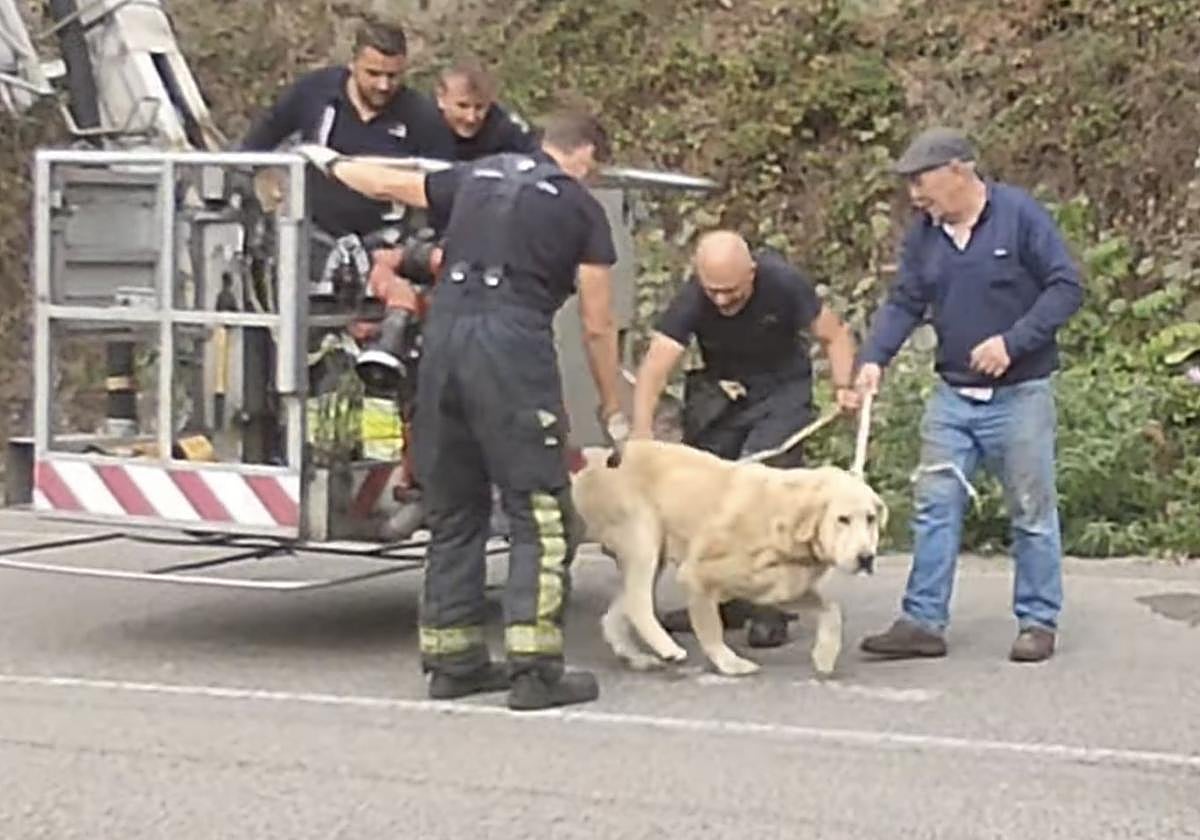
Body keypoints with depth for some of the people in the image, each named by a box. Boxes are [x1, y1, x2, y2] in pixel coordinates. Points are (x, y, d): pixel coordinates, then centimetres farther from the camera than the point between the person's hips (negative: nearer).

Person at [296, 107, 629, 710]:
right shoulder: (582, 208, 10)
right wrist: (611, 410, 20)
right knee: (540, 512, -2)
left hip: (444, 332, 6)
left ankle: (451, 658, 19)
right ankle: (534, 666, -8)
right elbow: (596, 326, 10)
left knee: (453, 509, 14)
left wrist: (329, 162, 54)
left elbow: (387, 185, 35)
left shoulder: (478, 176, 22)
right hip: (511, 345, -5)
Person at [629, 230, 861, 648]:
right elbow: (654, 366, -34)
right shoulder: (691, 301, -24)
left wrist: (843, 386, -26)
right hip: (720, 392, 3)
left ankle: (770, 610, -9)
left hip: (782, 391, -3)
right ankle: (720, 601, 16)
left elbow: (835, 335, -10)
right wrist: (641, 436, -48)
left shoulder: (784, 283, -26)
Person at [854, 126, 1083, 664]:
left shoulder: (1019, 214, -11)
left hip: (1019, 394, -5)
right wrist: (874, 358, -12)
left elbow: (1066, 287, -12)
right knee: (934, 507, 2)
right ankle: (923, 621, 6)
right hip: (952, 395, 5)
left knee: (1032, 512, 5)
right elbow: (904, 304, 5)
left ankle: (1038, 621, 16)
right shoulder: (924, 234, 5)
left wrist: (1012, 342, -21)